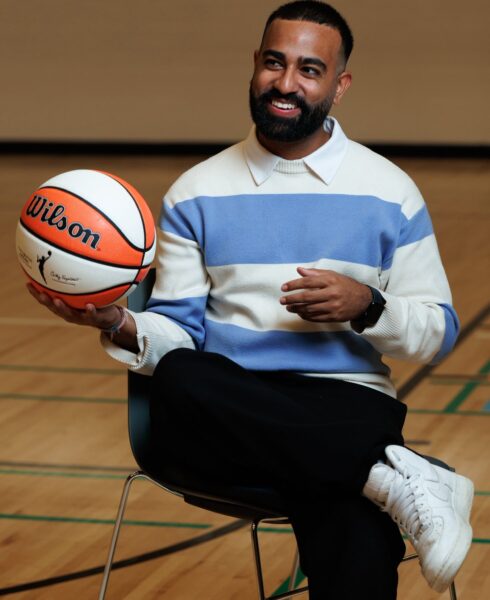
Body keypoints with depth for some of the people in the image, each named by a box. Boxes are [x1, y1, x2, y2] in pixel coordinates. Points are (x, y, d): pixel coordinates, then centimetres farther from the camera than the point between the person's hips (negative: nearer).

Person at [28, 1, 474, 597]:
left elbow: (438, 332, 11)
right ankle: (390, 477, -32)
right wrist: (120, 326, -13)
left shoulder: (388, 192, 9)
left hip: (346, 409, -3)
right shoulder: (197, 193, 11)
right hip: (226, 414, 3)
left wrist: (367, 306, -8)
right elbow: (177, 333, 9)